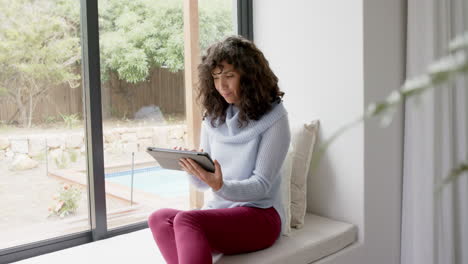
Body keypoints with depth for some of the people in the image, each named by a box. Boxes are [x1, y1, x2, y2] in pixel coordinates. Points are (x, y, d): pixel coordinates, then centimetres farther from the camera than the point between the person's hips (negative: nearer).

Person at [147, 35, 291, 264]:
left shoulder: (274, 118, -6)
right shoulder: (213, 117, 10)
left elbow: (261, 185, -11)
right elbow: (201, 183, 11)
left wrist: (221, 187, -29)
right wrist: (192, 167, -12)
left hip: (259, 214, -5)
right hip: (219, 212, 5)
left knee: (186, 219, -31)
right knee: (159, 218, -24)